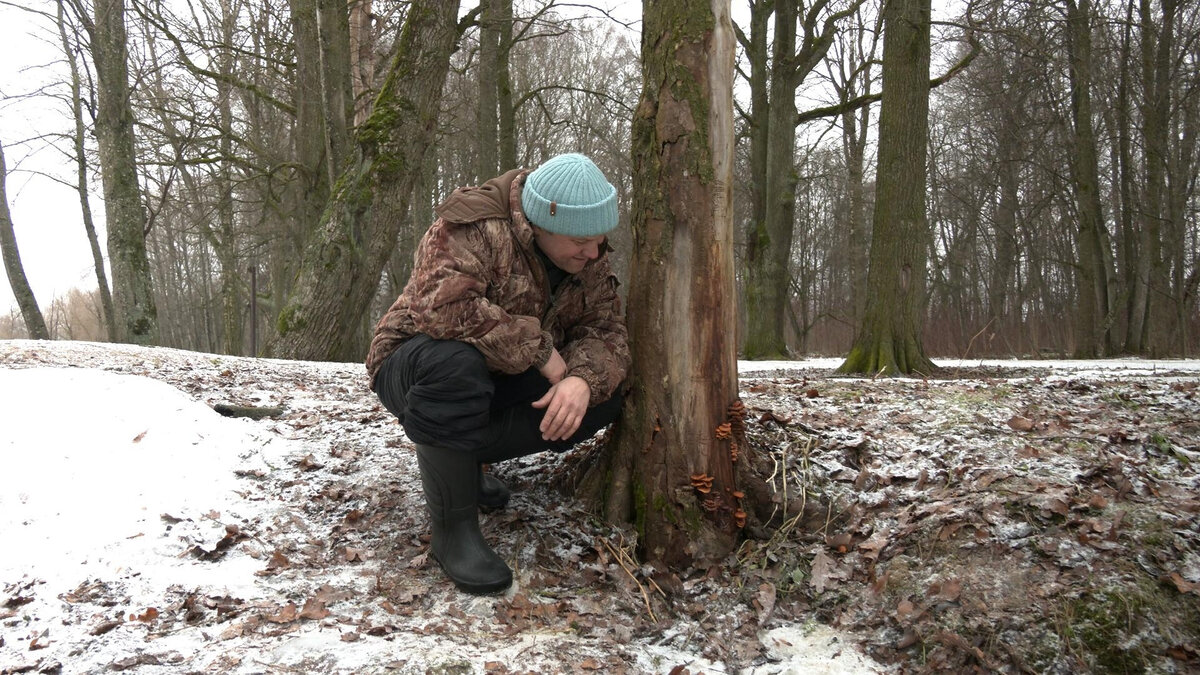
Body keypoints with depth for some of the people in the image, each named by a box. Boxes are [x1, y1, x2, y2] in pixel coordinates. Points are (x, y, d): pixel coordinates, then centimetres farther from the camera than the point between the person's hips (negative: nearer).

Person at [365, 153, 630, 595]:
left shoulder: (589, 261, -3)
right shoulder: (474, 228, -25)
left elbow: (606, 331, -9)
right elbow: (441, 307, -40)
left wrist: (583, 378, -33)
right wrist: (538, 348, -33)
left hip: (497, 384, 6)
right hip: (411, 369, -6)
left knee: (605, 395, -14)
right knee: (452, 359, -41)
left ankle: (465, 457, 1)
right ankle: (452, 526, -24)